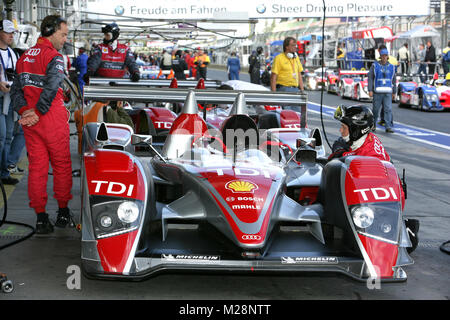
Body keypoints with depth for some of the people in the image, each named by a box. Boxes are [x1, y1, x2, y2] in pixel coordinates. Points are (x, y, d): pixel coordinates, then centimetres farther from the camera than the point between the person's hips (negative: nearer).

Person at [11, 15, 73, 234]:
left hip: (29, 120, 6)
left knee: (36, 167, 7)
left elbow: (16, 89, 6)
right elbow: (51, 88, -23)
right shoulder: (54, 57, -11)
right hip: (52, 119, -6)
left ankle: (40, 217, 7)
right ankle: (63, 212, 18)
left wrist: (24, 111, -4)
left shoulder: (25, 57, 13)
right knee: (61, 164, 9)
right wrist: (38, 112, -17)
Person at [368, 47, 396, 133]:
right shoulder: (374, 66, 2)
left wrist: (394, 92, 16)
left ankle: (388, 127, -10)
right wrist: (370, 90, -9)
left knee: (388, 109, -8)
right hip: (377, 92, -2)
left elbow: (394, 80, 17)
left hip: (388, 92, 2)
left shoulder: (391, 67, 11)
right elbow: (370, 78, -1)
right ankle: (373, 124, 22)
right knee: (376, 109, 4)